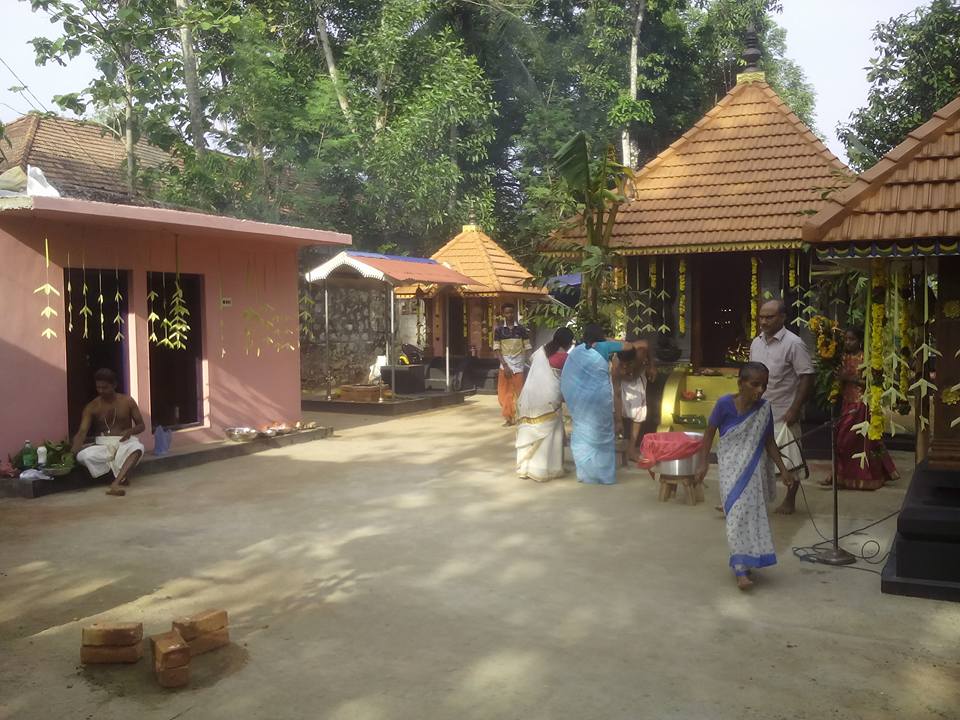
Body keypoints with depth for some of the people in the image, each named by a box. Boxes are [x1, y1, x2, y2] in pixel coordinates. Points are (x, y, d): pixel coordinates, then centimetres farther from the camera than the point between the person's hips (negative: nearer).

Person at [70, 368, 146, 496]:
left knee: (137, 448, -39)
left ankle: (115, 484, -51)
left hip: (124, 442, -1)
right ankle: (123, 475, -21)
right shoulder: (91, 407, 1)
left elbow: (141, 425, 6)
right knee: (83, 456, -32)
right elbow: (82, 432, -9)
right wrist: (73, 451, -29)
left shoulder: (127, 401, 2)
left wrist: (130, 431, -19)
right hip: (103, 445, 2)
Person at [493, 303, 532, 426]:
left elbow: (527, 348, 4)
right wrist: (505, 365, -10)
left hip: (518, 365, -1)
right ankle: (508, 418, 13)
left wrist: (527, 364, -8)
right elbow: (497, 349, -1)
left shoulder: (521, 329, 2)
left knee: (520, 392, 0)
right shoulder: (499, 330, 2)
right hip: (505, 365, 1)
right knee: (504, 393, 2)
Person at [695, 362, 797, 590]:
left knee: (753, 513, 8)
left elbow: (769, 442, 5)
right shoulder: (725, 404, -14)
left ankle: (742, 561, 25)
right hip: (731, 469, -3)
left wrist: (783, 470, 3)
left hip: (754, 470, 3)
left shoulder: (764, 409, -5)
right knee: (737, 515, -8)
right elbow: (710, 433, -4)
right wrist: (703, 464, -7)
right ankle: (741, 570, -8)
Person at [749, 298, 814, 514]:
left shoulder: (793, 344, -14)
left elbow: (807, 378, -16)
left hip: (783, 414, -6)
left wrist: (795, 409, -20)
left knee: (790, 460, 7)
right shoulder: (756, 343, 6)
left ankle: (790, 501, 23)